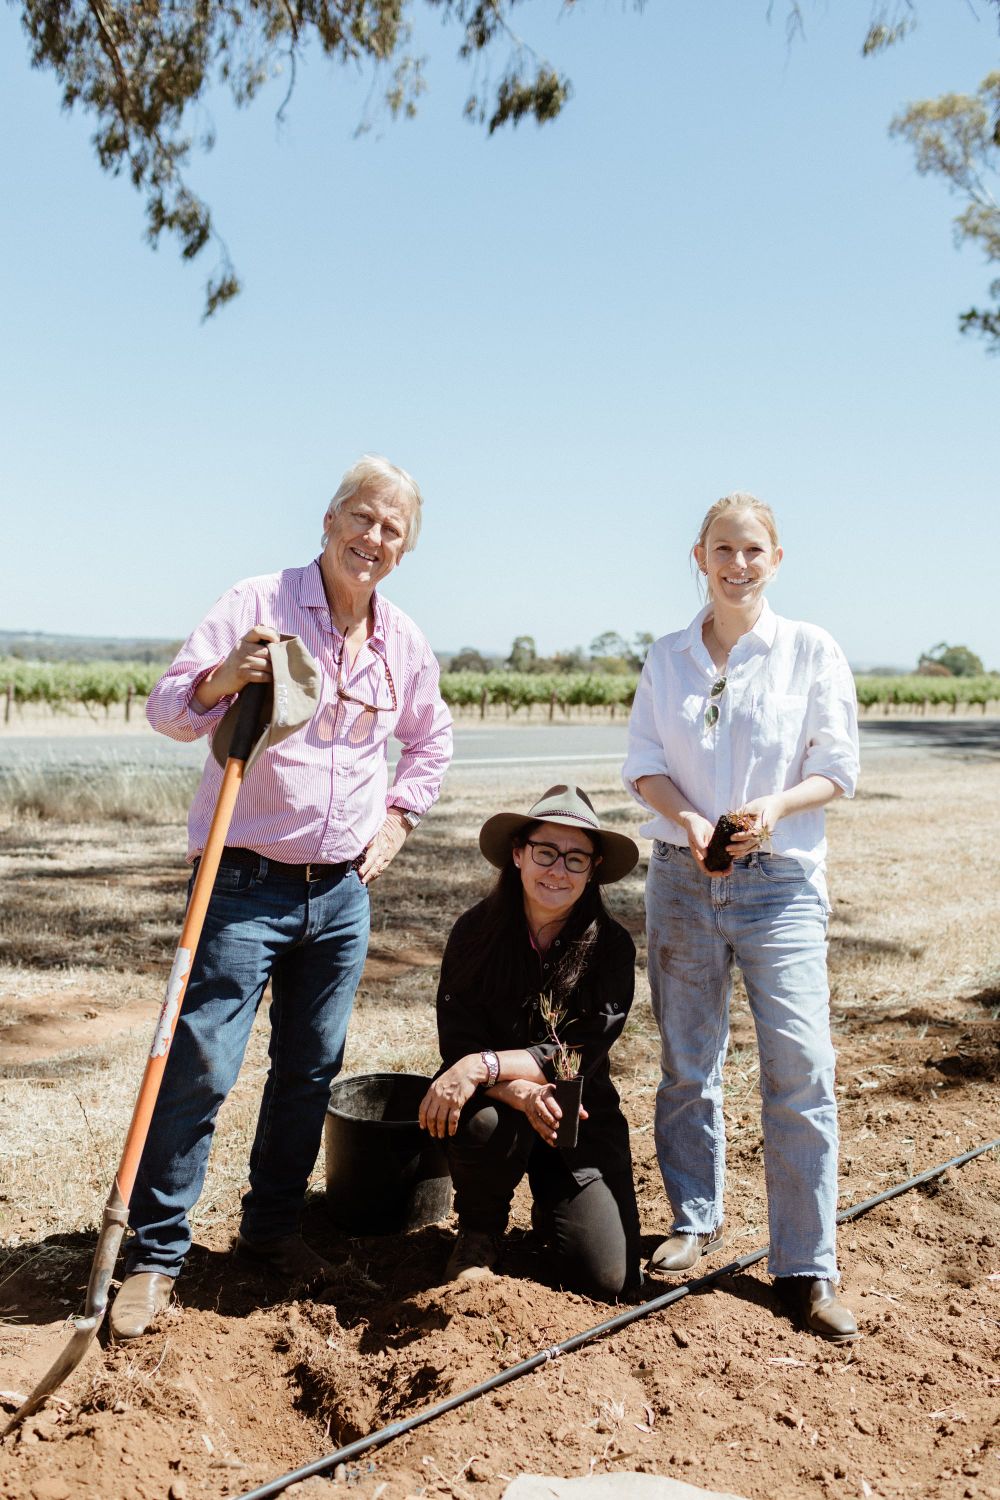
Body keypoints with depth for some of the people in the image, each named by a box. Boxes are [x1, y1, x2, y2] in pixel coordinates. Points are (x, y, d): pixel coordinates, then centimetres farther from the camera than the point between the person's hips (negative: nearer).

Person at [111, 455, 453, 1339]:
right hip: (248, 884, -4)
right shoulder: (258, 605, -6)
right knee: (200, 1068, -4)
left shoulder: (405, 645, 8)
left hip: (343, 892, 5)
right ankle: (155, 1253, 13)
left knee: (311, 1069, 12)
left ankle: (272, 1227, 30)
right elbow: (167, 708, -8)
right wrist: (221, 679, -28)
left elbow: (432, 743, 24)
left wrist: (398, 816, 11)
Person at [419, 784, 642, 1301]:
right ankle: (479, 1232, -1)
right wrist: (519, 1091, -31)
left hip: (581, 1118, 0)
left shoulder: (611, 946, -11)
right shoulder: (476, 932, -10)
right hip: (500, 1105, 0)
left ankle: (550, 1212, 22)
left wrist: (484, 1065, -29)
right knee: (487, 1121, -36)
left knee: (608, 1277, -14)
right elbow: (458, 1048, -12)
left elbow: (580, 1055, -17)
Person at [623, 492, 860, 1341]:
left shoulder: (813, 651, 0)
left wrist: (777, 805, -20)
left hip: (781, 882, -2)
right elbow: (643, 762, 4)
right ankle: (696, 1222, 30)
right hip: (682, 880, 3)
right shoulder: (667, 658, 7)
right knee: (687, 1064, 11)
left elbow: (838, 766, -1)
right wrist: (687, 819, -16)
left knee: (800, 1069, -6)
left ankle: (807, 1268, 7)